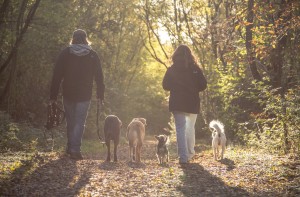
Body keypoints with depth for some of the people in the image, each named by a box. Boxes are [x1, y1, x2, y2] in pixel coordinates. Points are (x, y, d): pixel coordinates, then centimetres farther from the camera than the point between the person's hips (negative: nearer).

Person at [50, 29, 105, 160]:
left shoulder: (65, 53, -1)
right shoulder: (92, 55, -1)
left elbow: (57, 75, -2)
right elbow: (99, 77, 2)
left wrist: (53, 95, 2)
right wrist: (100, 95, 9)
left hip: (68, 94, 1)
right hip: (84, 95, -1)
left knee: (70, 121, 15)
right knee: (79, 122, -1)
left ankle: (70, 147, 25)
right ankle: (75, 149, -11)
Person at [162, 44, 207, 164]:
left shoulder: (171, 70, -3)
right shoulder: (195, 69, -3)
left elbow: (165, 86, -1)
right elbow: (203, 86, -3)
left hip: (177, 103, -1)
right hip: (192, 103, 1)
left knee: (180, 129, 0)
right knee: (190, 128, 19)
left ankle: (183, 157, -10)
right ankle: (190, 153, 23)